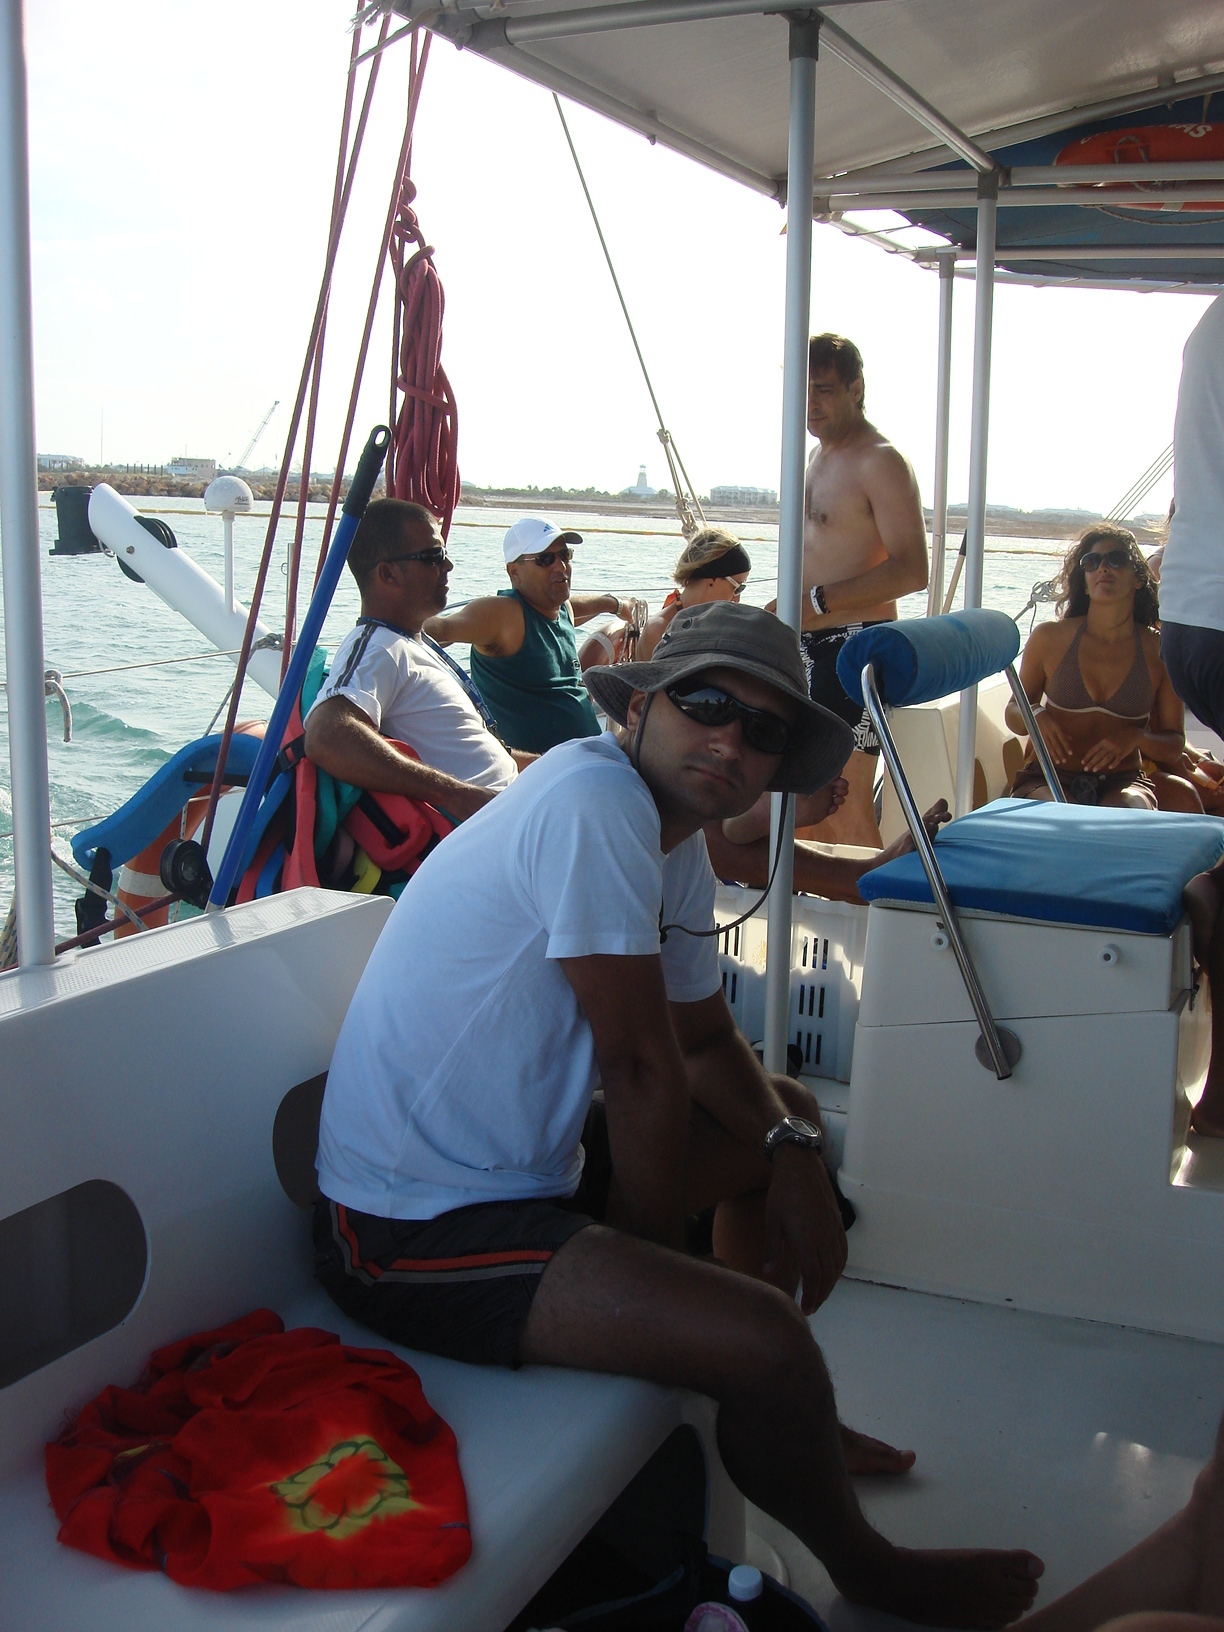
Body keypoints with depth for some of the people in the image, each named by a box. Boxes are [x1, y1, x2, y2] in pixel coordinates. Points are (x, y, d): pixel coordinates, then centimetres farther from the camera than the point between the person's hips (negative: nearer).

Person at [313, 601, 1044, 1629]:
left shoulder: (677, 844, 8)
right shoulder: (594, 799, -23)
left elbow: (705, 1037, 16)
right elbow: (641, 1065, -20)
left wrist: (791, 1149, -1)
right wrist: (644, 1257, -9)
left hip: (521, 1166, 11)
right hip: (420, 1232, -10)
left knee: (790, 1114, 21)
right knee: (764, 1340, -22)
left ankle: (785, 1428, 35)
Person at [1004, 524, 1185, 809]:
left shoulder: (1161, 651, 2)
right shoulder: (1049, 638, 2)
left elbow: (1174, 746, 8)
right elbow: (1014, 712, 15)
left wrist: (1137, 737, -14)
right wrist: (1037, 717, -9)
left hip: (1121, 782, 1)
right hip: (1048, 779, -1)